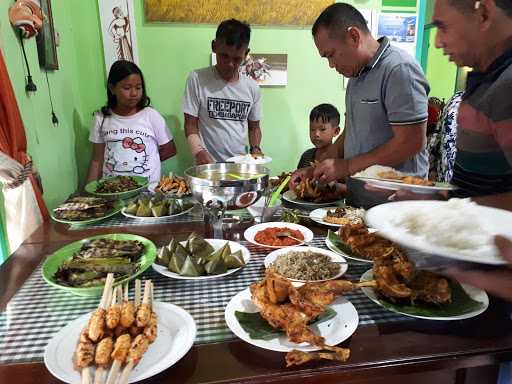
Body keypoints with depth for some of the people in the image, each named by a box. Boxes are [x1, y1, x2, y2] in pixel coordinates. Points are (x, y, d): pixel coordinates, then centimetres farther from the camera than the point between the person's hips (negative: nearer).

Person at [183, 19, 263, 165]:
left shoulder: (252, 87, 7)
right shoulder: (197, 79, -2)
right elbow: (191, 125, -1)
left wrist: (255, 149, -1)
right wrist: (199, 151, -17)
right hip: (208, 165, -3)